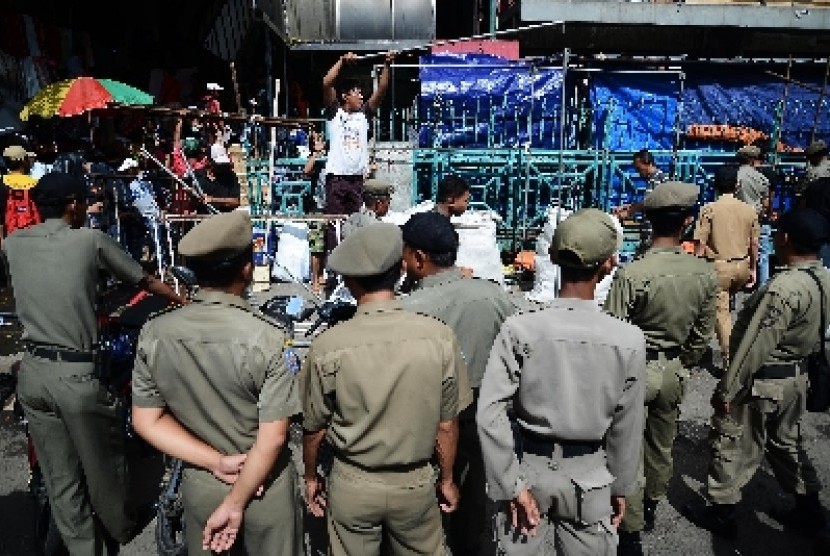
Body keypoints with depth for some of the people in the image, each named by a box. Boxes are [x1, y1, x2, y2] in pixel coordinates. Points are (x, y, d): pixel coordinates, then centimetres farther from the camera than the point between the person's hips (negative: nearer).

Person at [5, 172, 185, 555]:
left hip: (32, 373, 5)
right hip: (77, 375, -5)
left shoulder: (13, 243, 4)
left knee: (59, 475, 16)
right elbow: (144, 281, 4)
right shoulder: (90, 239, -7)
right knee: (103, 463, 17)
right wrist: (180, 299, 22)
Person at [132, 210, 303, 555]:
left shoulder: (153, 333, -14)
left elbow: (147, 421, -7)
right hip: (266, 485, -3)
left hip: (198, 483, 3)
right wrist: (235, 503, -12)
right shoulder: (266, 337, -26)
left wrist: (217, 462, -11)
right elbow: (273, 438, -23)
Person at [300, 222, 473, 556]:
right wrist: (447, 479, 10)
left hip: (352, 485, 0)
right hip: (416, 483, 1)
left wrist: (311, 477, 13)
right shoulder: (439, 337, -16)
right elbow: (447, 424, -7)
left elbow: (314, 428, -6)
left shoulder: (328, 345, -19)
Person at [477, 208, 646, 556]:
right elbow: (627, 426, -4)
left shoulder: (519, 328, -18)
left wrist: (511, 484, -9)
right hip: (588, 475, 1)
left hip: (528, 467, 0)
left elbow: (490, 413, -19)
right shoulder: (628, 339, -14)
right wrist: (621, 486, 11)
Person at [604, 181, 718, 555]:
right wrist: (681, 366, 17)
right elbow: (702, 335, 1)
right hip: (673, 372, 5)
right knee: (661, 446, 24)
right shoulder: (705, 274, -9)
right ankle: (651, 507, 46)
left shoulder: (632, 274, -24)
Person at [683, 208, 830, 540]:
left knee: (733, 447, 8)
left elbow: (755, 347, -25)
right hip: (795, 377, 9)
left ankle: (721, 514, 22)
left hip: (762, 381, -9)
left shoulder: (784, 288, -28)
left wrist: (726, 390, -17)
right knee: (786, 442, 26)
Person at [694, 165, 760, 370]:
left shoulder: (709, 209, -10)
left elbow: (700, 244, -12)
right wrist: (753, 270, 19)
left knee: (721, 312, 1)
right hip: (742, 266, 4)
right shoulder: (749, 210, 1)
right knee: (728, 305, 26)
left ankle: (729, 359, 1)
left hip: (719, 266, -4)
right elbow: (754, 245, 7)